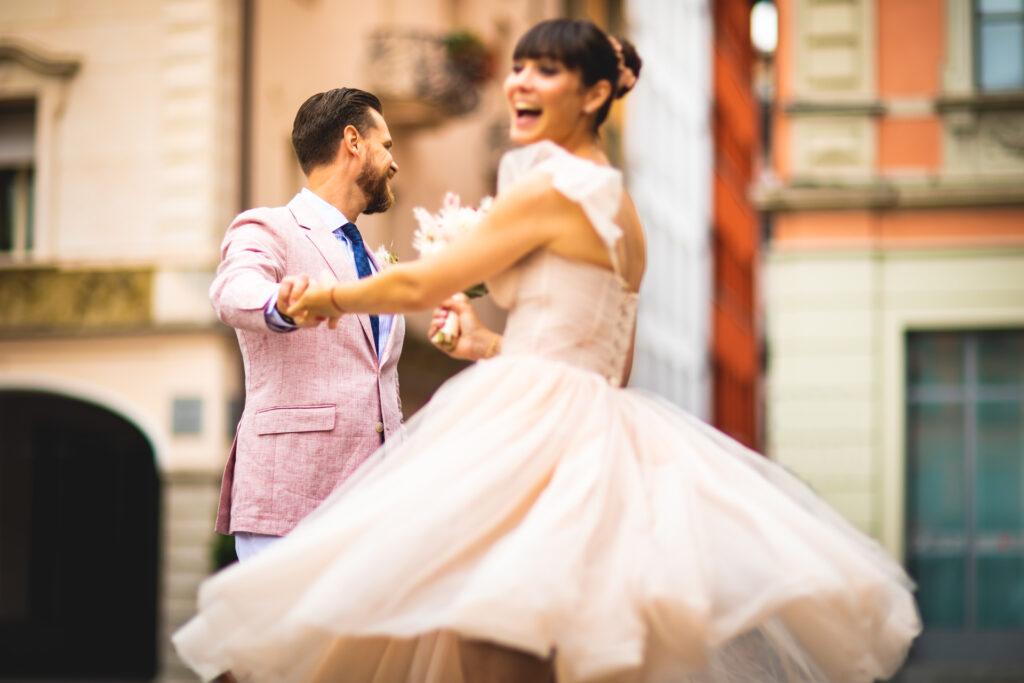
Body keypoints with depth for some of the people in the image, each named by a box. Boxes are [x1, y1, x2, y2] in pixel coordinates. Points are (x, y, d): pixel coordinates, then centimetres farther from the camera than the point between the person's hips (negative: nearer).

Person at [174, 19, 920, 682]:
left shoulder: (555, 188, -7)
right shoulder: (619, 208, 20)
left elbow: (421, 284, -3)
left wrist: (334, 297, 15)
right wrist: (495, 346, 32)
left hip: (536, 435, -9)